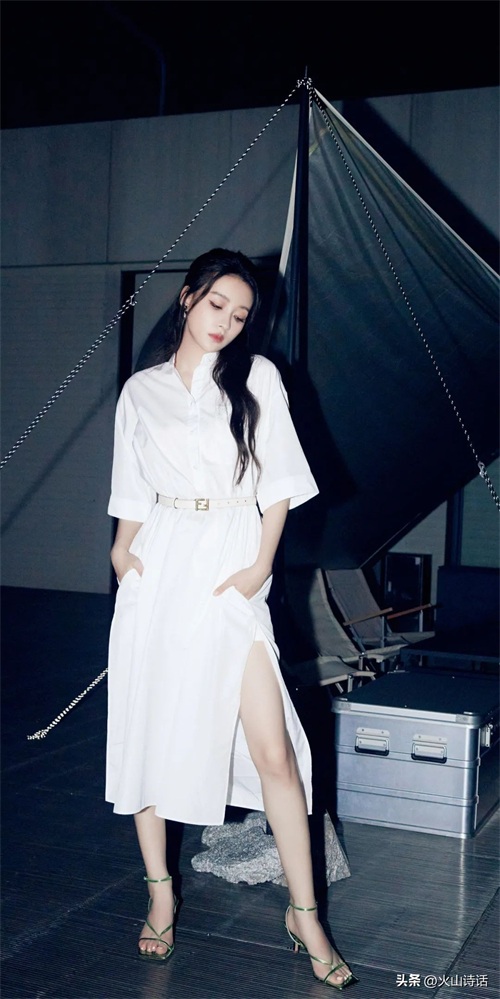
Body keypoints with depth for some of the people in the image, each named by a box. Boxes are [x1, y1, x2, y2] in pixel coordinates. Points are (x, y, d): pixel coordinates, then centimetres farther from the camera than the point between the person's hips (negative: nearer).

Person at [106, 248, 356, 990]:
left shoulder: (257, 378, 7)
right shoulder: (141, 391, 12)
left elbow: (277, 481, 4)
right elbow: (133, 491, 16)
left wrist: (261, 564, -5)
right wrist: (122, 547, -2)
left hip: (231, 573, -2)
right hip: (158, 569, 3)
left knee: (272, 749, -7)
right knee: (148, 733, 7)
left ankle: (305, 913, 6)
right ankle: (160, 893, 24)